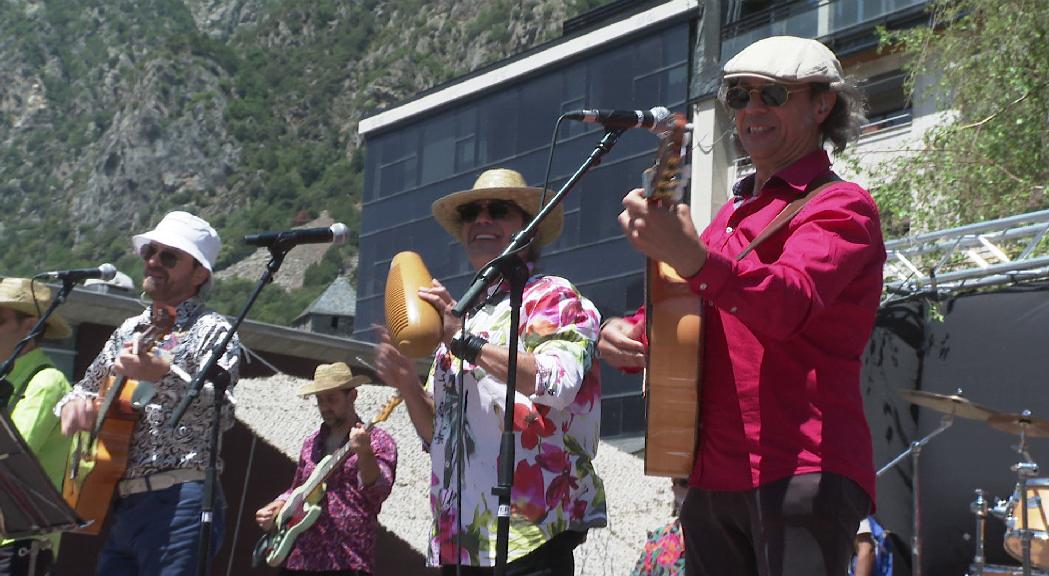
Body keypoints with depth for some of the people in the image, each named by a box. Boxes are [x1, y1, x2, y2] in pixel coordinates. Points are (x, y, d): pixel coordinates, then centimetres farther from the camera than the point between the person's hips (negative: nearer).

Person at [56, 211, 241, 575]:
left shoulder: (211, 330, -1)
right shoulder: (128, 331, 20)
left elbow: (222, 412, -15)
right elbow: (87, 386, 30)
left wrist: (164, 374, -30)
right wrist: (73, 403, 7)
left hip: (177, 503, -7)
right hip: (116, 503, 7)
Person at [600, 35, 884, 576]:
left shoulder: (841, 206, -4)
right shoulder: (734, 213, 21)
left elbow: (791, 301, -24)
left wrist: (694, 257, -43)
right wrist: (627, 332, 2)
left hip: (800, 475, -8)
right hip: (712, 478, 8)